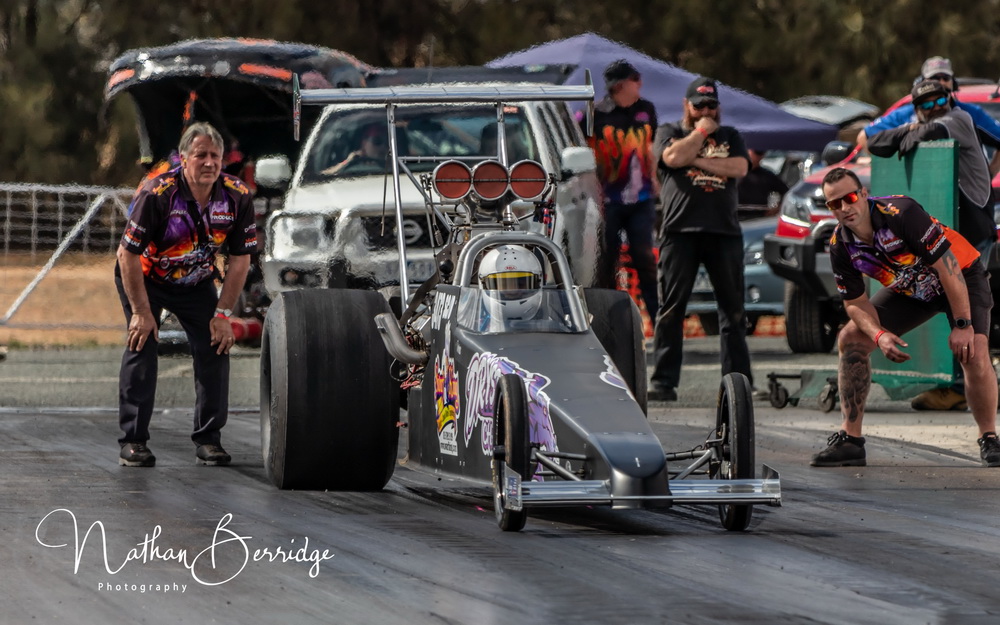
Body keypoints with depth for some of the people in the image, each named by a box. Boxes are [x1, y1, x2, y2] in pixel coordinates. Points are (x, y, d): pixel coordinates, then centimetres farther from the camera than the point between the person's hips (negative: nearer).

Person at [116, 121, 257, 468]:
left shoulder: (237, 197, -18)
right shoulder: (156, 194, -30)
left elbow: (240, 260, -7)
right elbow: (128, 254, -24)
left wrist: (223, 313, -10)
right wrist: (141, 312, -22)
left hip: (197, 281, 4)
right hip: (144, 277, -4)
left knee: (215, 346, -8)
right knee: (141, 344, -16)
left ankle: (209, 439, 1)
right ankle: (133, 441, -11)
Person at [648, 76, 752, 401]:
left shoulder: (730, 136, 19)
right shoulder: (669, 132, 14)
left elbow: (739, 167, 0)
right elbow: (674, 157, -9)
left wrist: (698, 160, -5)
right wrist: (700, 132, 1)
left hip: (724, 231, 2)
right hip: (680, 229, -2)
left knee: (733, 309, 1)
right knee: (671, 308, -5)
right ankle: (663, 381, -3)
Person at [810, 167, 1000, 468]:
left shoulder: (901, 213, -34)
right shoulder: (840, 245, -15)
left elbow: (948, 267, -31)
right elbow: (855, 302, -5)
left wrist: (963, 325, -30)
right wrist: (880, 335, -25)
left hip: (961, 274, -6)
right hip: (909, 290, 6)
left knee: (972, 350, -29)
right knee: (850, 340, -4)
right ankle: (850, 440, 2)